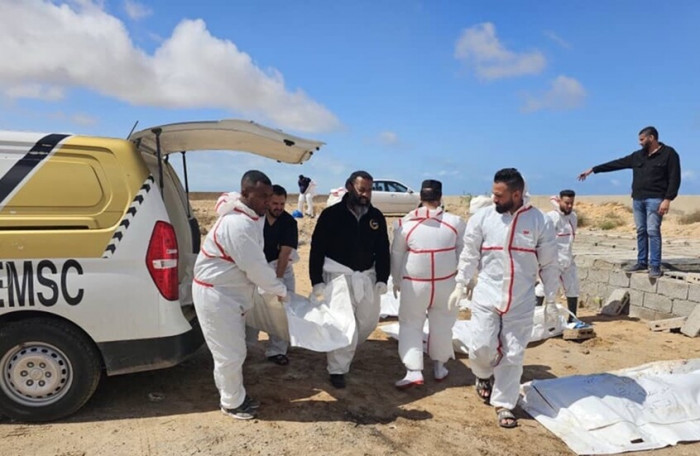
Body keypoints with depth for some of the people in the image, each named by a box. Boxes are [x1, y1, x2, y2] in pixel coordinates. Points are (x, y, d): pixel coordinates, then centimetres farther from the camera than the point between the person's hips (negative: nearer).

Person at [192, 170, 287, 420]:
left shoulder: (248, 217, 4)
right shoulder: (238, 225, -29)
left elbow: (256, 263, 11)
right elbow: (256, 268, -25)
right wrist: (281, 290, -10)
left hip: (231, 292, 10)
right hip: (215, 294, -10)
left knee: (232, 349, 20)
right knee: (230, 353, 3)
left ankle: (234, 394, 36)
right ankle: (232, 402, 23)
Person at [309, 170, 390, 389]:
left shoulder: (376, 216, 2)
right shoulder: (331, 214, -9)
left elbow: (383, 250, 8)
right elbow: (317, 249, -6)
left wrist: (382, 280, 0)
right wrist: (317, 281, -10)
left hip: (367, 276, 5)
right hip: (338, 276, -4)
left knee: (369, 321, 15)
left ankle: (346, 351, 42)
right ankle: (338, 369, 12)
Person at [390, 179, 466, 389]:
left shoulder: (405, 223, -7)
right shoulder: (455, 222, -7)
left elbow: (396, 255, 2)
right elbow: (463, 254, 3)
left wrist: (396, 281, 16)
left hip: (414, 284, -1)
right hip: (446, 283, 2)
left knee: (410, 325, 13)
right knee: (442, 324, 19)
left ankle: (414, 371, 4)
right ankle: (439, 366, 33)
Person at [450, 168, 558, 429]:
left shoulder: (540, 222, -5)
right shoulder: (482, 217, -5)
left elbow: (549, 264, 2)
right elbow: (469, 254, 3)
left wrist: (550, 298, 3)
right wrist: (460, 285, 2)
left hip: (521, 302, 0)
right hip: (486, 296, 0)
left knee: (513, 355, 6)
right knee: (482, 348, -2)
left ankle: (504, 405, 23)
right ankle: (483, 375, 33)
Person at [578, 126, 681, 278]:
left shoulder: (668, 154, -3)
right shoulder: (637, 156, 14)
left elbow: (674, 179, -7)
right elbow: (616, 163, 16)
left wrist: (667, 199, -17)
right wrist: (593, 169, 13)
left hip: (655, 199, -6)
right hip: (637, 199, 6)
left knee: (653, 231, -9)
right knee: (641, 231, 8)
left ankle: (655, 266, -5)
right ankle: (642, 262, 16)